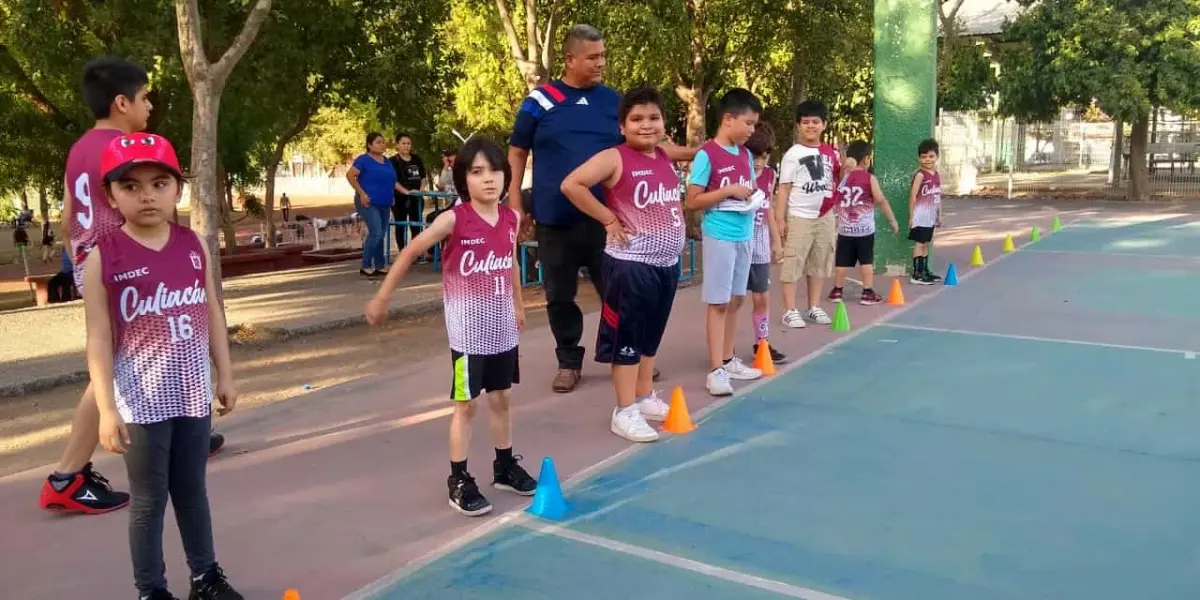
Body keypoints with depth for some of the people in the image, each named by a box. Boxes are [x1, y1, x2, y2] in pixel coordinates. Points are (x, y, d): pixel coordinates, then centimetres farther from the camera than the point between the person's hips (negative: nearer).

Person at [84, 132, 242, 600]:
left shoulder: (194, 245, 0)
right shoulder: (103, 258, -11)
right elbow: (99, 339, -11)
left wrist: (224, 375, 9)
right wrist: (106, 408, -14)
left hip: (193, 394, 4)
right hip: (142, 401, -3)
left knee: (192, 490, 18)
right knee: (148, 501, 9)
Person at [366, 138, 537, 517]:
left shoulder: (512, 218, -1)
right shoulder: (453, 220, -16)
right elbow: (410, 252, -8)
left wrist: (518, 304, 24)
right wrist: (382, 298, -6)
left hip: (502, 328, 5)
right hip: (468, 330, -5)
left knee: (501, 398, 17)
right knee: (465, 404, 2)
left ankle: (505, 467, 32)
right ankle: (459, 482, 12)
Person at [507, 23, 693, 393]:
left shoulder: (612, 100, 8)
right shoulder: (541, 100, 1)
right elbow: (517, 154, 5)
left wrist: (693, 154, 2)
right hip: (555, 219, -1)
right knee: (560, 296, 8)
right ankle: (569, 363, 24)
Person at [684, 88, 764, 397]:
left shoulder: (746, 154, 10)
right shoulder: (707, 154, -12)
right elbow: (692, 201, -13)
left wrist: (753, 196, 1)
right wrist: (729, 191, -19)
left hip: (743, 235, 7)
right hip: (719, 236, -7)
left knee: (736, 300, 13)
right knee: (718, 302, -4)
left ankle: (728, 360, 25)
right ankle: (715, 370, 0)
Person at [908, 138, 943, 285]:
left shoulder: (937, 175, 10)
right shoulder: (920, 174, -13)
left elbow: (938, 196, 15)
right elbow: (913, 195, -16)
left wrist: (939, 215, 16)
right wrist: (911, 215, -17)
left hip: (931, 215, 8)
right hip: (921, 214, -7)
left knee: (927, 243, 14)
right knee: (919, 243, -5)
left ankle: (925, 270, 24)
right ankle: (916, 274, -3)